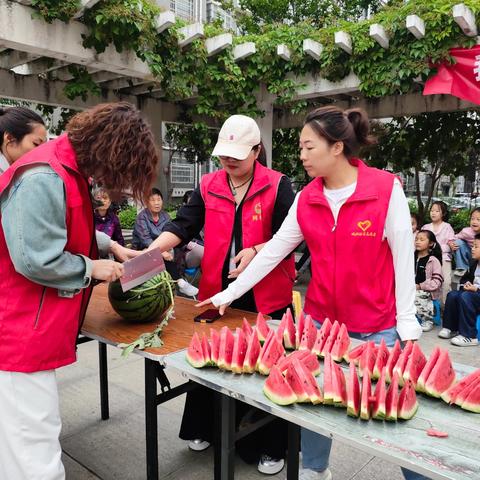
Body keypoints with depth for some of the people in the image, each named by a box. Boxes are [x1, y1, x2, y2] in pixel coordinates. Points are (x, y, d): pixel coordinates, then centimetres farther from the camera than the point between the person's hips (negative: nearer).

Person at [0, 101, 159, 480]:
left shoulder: (69, 170, 12)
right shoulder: (43, 178, -22)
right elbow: (35, 260, -25)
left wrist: (108, 250, 15)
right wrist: (92, 268, -11)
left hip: (34, 327, 10)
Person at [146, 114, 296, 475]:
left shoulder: (277, 185, -6)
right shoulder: (209, 185, 4)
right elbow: (183, 225, -2)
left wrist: (256, 251, -23)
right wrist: (153, 249, -18)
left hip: (265, 295, -3)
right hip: (217, 291, 4)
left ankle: (269, 446, 28)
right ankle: (207, 428, 40)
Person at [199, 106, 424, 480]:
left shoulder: (387, 189, -13)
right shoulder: (307, 198, -1)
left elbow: (403, 258, -9)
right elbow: (273, 251, 1)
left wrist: (407, 323, -8)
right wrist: (229, 294, 0)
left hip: (377, 327, -3)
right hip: (320, 319, 4)